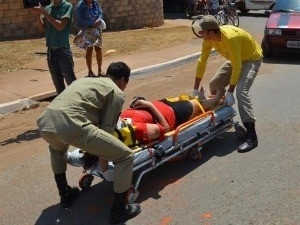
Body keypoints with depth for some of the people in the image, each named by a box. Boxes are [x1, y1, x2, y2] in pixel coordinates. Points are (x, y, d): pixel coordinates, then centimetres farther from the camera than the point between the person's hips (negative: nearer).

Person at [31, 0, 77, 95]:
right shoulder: (48, 8, 10)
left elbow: (60, 26, -16)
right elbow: (41, 28, 4)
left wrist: (44, 12, -15)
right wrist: (38, 14, -11)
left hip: (63, 50, -5)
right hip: (50, 51, 5)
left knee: (71, 82, -2)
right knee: (58, 83, 11)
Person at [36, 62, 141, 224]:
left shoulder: (86, 80, 37)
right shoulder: (117, 93, 16)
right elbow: (106, 128, 12)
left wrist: (90, 147, 55)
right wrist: (102, 156, 29)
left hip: (45, 123, 8)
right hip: (72, 125, -8)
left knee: (57, 148, 44)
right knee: (126, 157, 7)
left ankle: (65, 195, 48)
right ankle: (119, 210, 18)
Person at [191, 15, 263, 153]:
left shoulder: (230, 38, -37)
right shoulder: (208, 39, -14)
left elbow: (237, 66, -32)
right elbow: (202, 61, -6)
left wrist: (230, 92, -31)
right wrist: (195, 89, -5)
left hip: (251, 59, -8)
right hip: (235, 59, 8)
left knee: (241, 91, -27)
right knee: (214, 85, 6)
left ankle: (251, 137, -27)